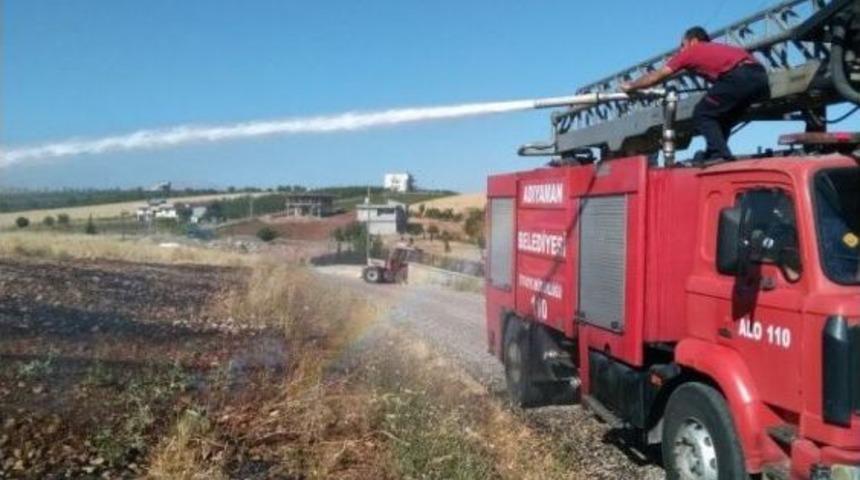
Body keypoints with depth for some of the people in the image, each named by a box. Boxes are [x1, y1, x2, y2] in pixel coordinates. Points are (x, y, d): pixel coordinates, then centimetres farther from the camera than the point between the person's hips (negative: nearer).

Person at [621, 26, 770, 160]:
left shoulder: (691, 51, 20)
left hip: (739, 77, -7)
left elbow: (657, 76, 27)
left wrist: (631, 86, 39)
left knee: (702, 115, 5)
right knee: (723, 118, 22)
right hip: (760, 76, 7)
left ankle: (720, 156, -9)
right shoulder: (719, 48, 36)